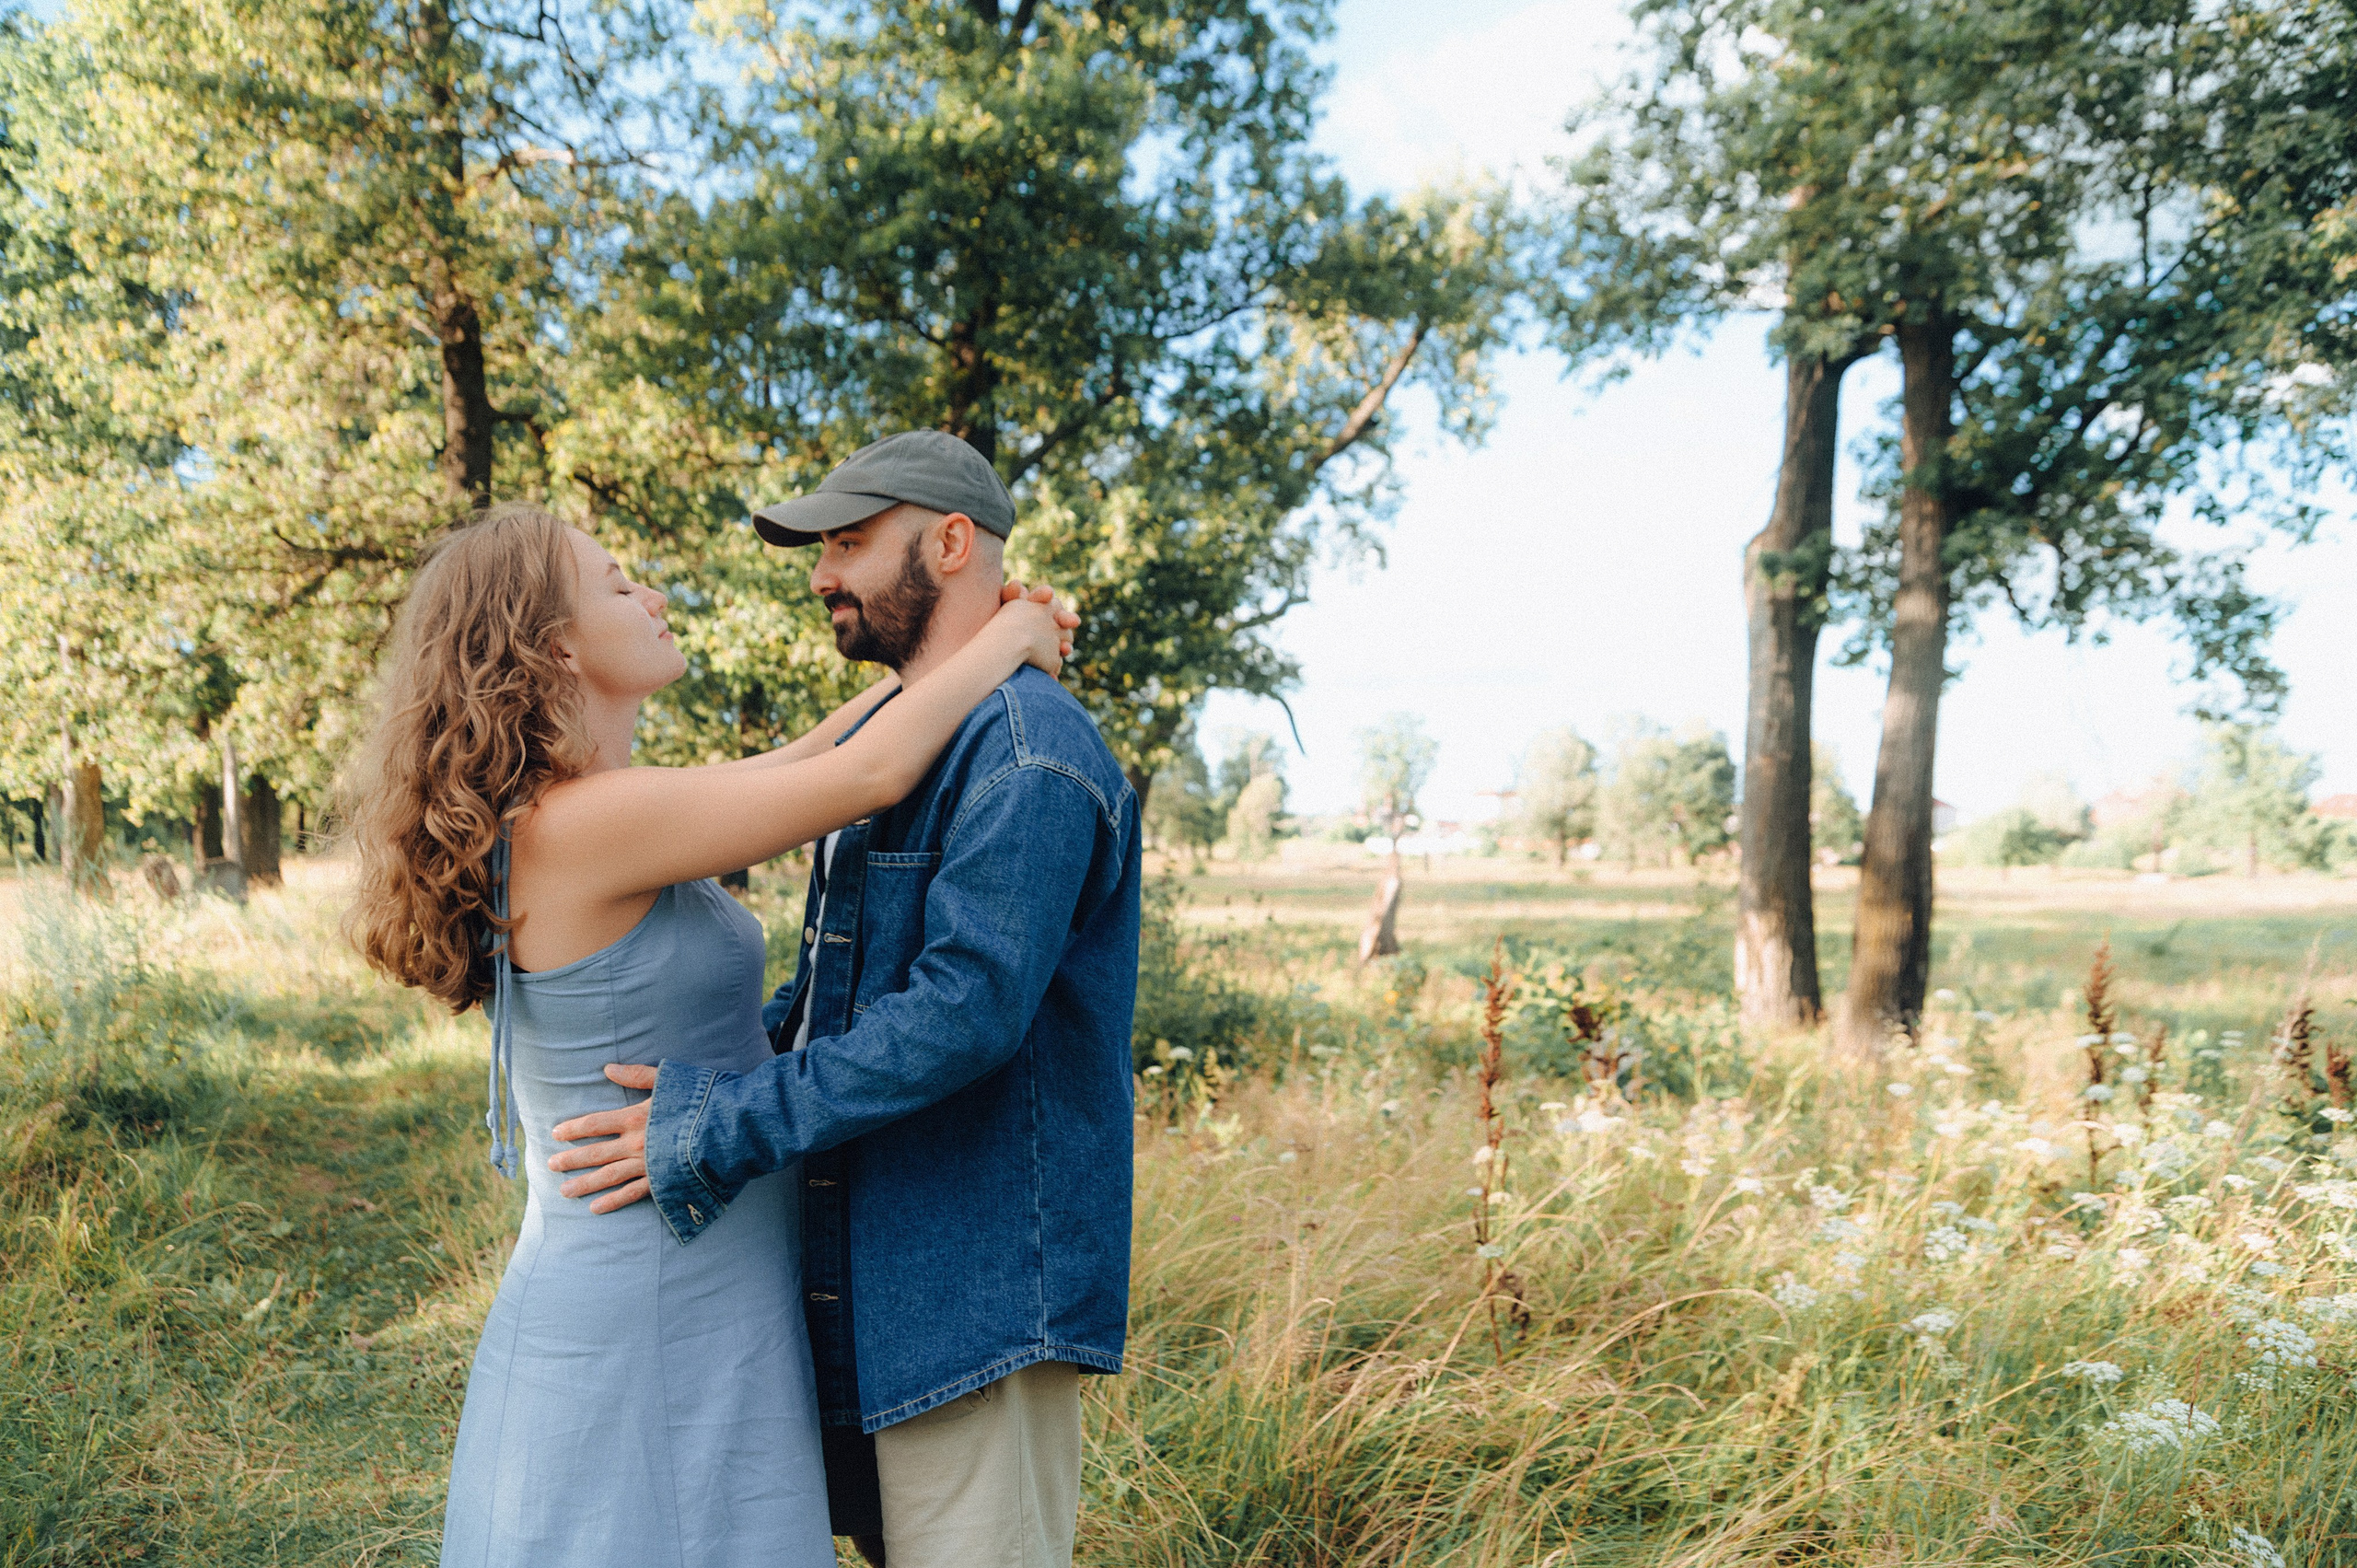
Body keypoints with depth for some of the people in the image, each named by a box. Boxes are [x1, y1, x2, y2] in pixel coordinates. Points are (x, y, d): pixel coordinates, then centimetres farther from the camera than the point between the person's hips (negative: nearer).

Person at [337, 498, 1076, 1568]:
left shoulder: (551, 817, 7)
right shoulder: (581, 824, -21)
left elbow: (792, 767, 15)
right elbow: (869, 777, -20)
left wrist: (962, 643, 13)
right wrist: (1005, 639, -4)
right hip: (652, 1326, -9)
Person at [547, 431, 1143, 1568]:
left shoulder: (1028, 751, -17)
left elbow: (965, 1010, -27)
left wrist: (717, 1125, -22)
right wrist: (690, 1059, 9)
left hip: (978, 1285, -10)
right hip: (871, 1276, 10)